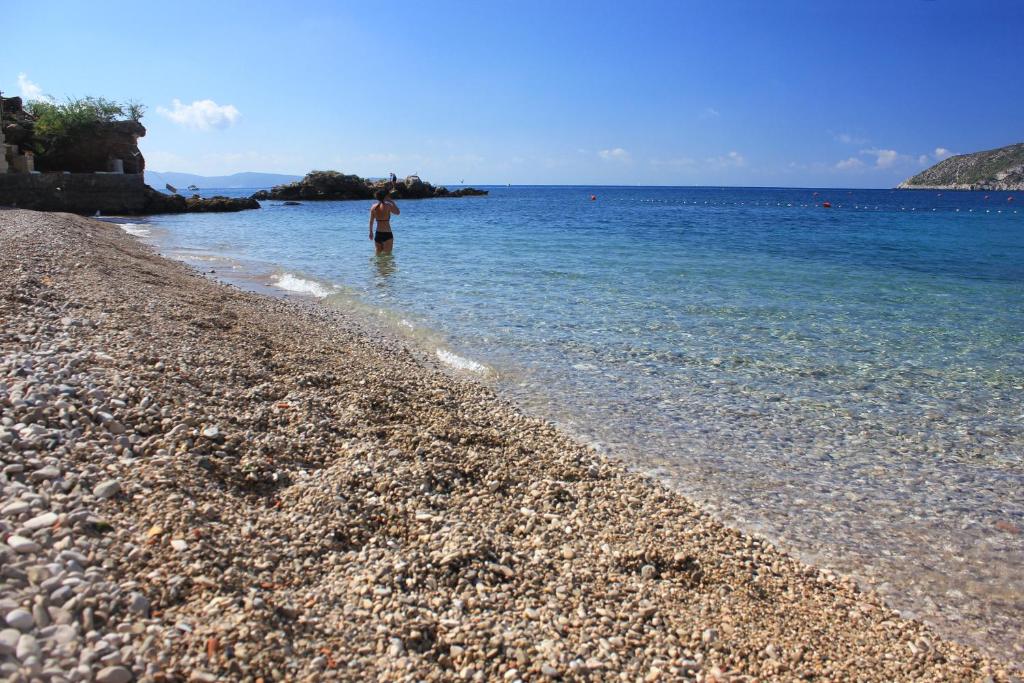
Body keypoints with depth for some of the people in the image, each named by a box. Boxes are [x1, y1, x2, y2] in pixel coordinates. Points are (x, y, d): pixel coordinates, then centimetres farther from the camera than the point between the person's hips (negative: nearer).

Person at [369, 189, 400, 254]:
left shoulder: (373, 207, 3)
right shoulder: (388, 206, -9)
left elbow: (371, 221, 8)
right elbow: (398, 213, 5)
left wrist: (371, 232, 20)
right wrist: (391, 201, 7)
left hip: (378, 234, 5)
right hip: (387, 234, -5)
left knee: (378, 254, 17)